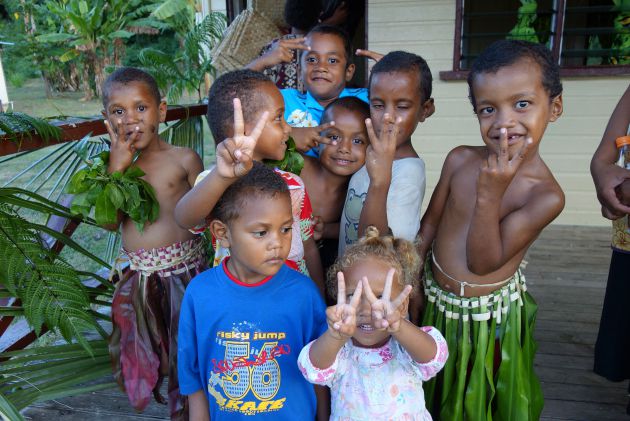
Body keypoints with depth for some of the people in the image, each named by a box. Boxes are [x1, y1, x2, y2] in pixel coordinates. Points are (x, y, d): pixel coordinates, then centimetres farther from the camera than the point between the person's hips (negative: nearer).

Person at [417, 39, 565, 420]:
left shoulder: (546, 196, -24)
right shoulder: (461, 159, -14)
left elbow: (482, 263, -25)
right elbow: (429, 224, -3)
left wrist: (490, 194, -37)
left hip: (488, 317, -3)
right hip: (433, 302, 3)